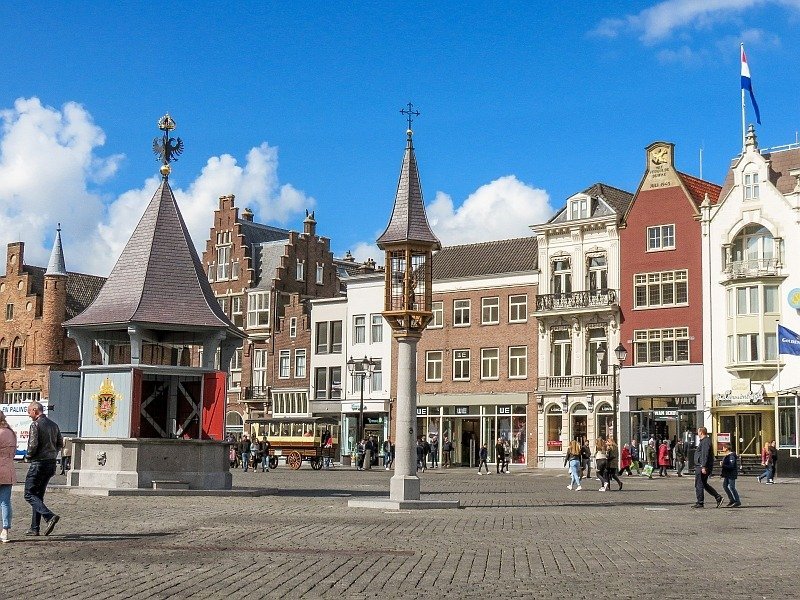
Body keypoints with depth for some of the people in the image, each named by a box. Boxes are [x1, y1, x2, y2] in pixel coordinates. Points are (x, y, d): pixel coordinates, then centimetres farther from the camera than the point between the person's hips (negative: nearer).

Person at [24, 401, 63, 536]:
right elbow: (60, 444, 15)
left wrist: (28, 456, -3)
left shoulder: (35, 425, -11)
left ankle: (50, 516, -22)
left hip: (38, 463, -8)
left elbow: (33, 445, -20)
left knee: (29, 494, -3)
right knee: (38, 495, 14)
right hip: (51, 463, 8)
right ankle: (34, 528, 14)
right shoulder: (53, 425, 12)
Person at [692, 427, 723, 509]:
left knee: (699, 484, -4)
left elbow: (705, 455, -23)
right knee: (704, 484, 15)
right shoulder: (703, 441, 19)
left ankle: (700, 503, 0)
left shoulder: (705, 441, -15)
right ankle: (718, 497, 12)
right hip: (700, 466, 11)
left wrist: (703, 467, -27)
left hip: (701, 467, -11)